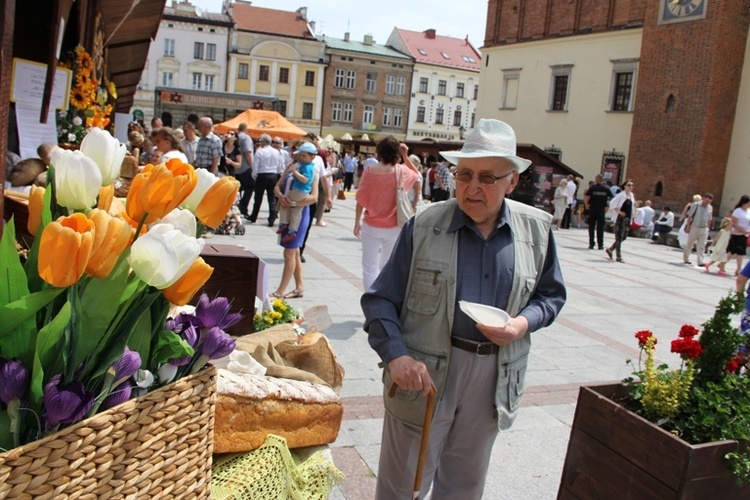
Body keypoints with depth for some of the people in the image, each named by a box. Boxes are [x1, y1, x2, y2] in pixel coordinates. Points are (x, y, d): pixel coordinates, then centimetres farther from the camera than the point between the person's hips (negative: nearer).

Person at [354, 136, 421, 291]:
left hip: (371, 226, -1)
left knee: (369, 267, 9)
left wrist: (357, 222, 4)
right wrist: (406, 157, 5)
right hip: (393, 228, 1)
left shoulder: (369, 171, -11)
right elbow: (417, 174, 15)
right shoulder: (401, 171, -8)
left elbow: (360, 200, -7)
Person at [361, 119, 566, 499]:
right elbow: (380, 300, -5)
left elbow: (551, 294, 11)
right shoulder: (423, 226, -8)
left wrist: (525, 322, -10)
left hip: (494, 377, 3)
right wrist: (396, 355, -20)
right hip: (425, 372, -2)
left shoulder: (536, 230, 0)